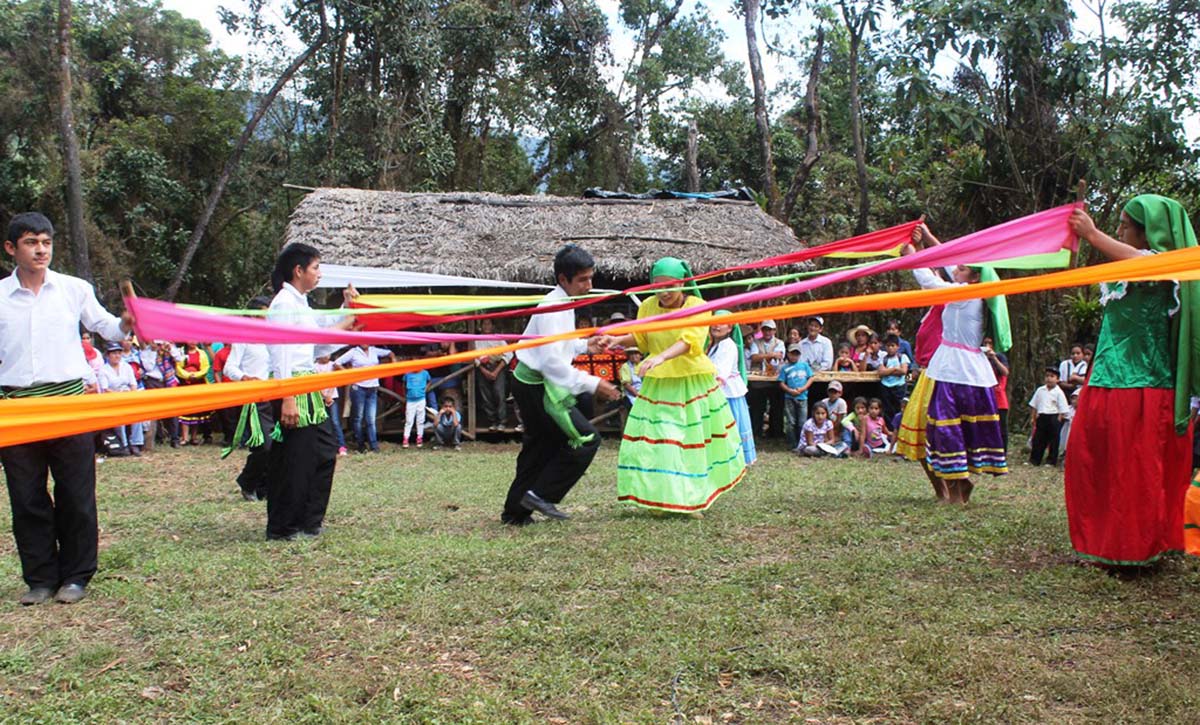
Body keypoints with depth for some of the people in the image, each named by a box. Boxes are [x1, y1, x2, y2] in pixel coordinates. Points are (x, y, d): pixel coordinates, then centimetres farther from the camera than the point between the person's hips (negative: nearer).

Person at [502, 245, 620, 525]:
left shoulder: (561, 304, 11)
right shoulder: (552, 308, -21)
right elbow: (552, 360, -27)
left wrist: (586, 345, 10)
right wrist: (592, 384, -26)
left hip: (531, 384, 10)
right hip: (537, 386, -10)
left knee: (540, 448, 16)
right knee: (586, 438, -9)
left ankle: (515, 511, 23)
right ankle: (541, 494, -4)